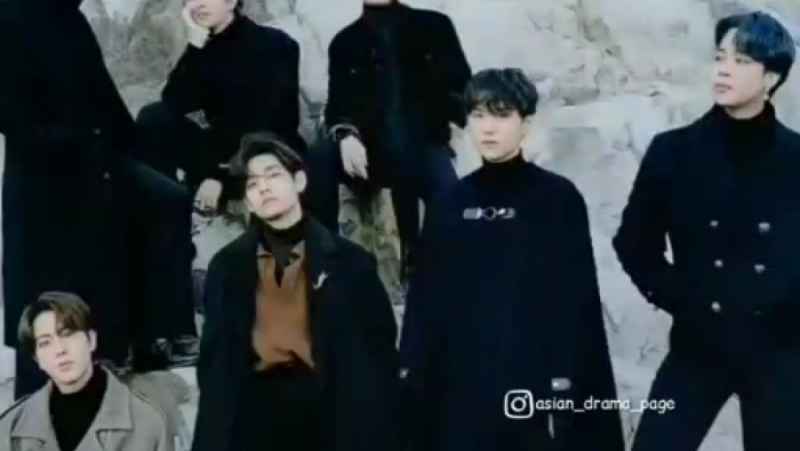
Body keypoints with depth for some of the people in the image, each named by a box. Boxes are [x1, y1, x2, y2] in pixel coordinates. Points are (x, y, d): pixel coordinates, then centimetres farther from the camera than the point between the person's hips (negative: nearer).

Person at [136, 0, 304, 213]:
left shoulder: (273, 45, -9)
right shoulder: (204, 51, 7)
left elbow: (265, 123, -19)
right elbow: (175, 105, -9)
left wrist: (220, 176, -24)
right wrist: (196, 44, -16)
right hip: (223, 151, 5)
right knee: (153, 118, -8)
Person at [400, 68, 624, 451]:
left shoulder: (559, 199, -1)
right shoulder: (450, 205, 10)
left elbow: (578, 304, -4)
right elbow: (425, 301, 9)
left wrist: (573, 386, -10)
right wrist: (413, 377, 4)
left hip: (536, 385, -3)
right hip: (461, 391, 4)